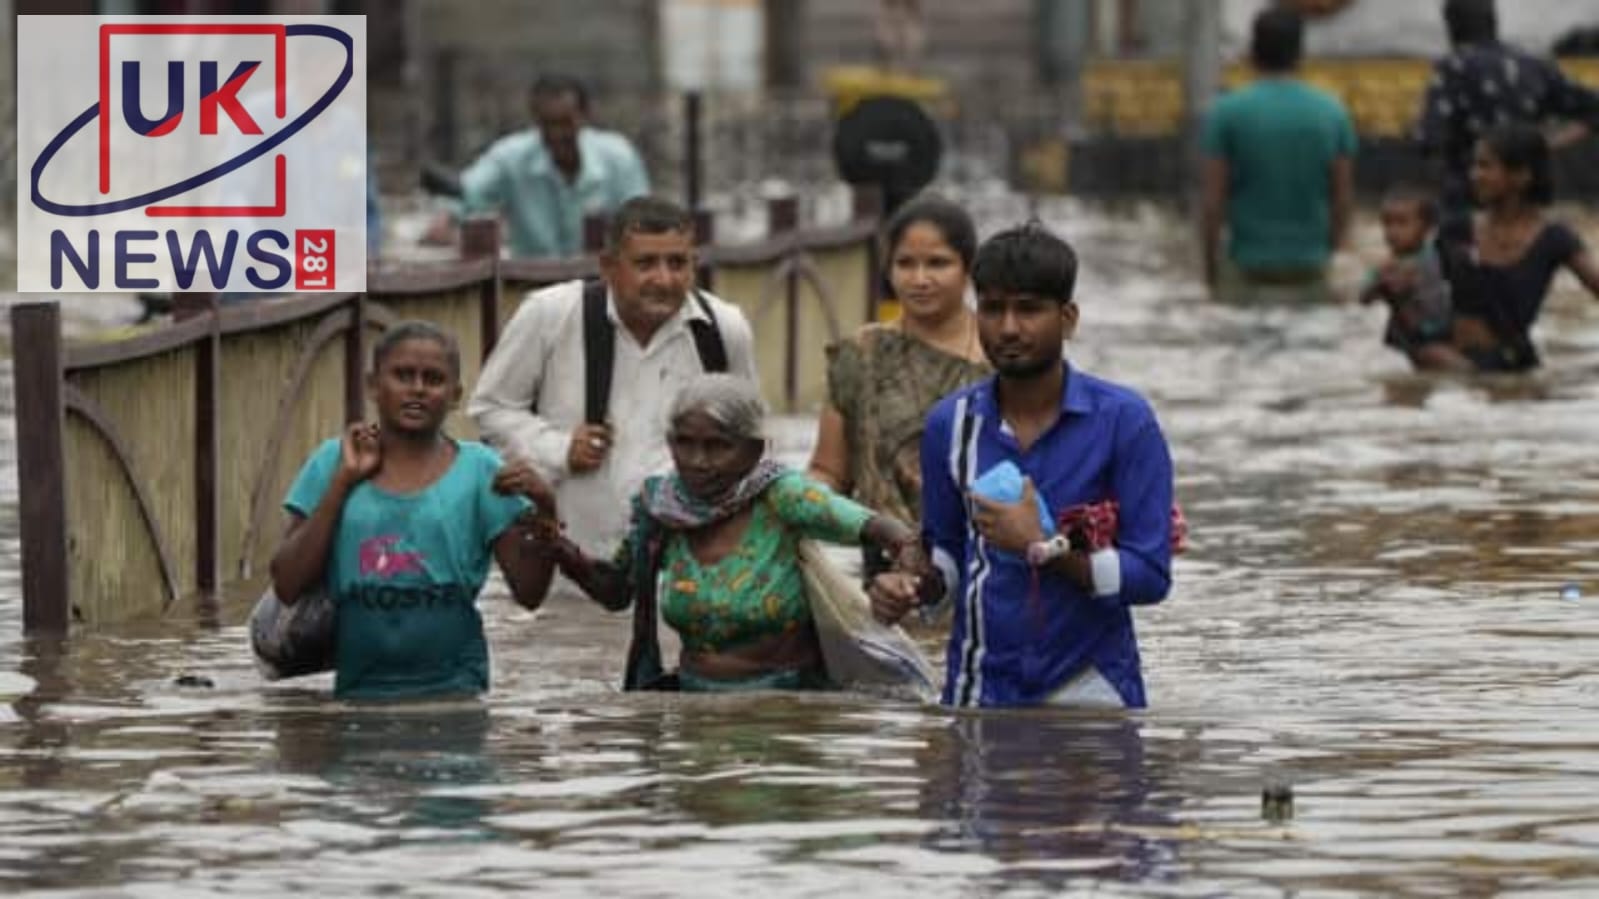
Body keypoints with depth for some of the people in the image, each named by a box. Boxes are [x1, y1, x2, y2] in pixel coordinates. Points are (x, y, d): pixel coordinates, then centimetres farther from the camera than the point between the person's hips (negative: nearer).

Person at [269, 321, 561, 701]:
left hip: (451, 688, -1)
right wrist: (342, 481, -7)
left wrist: (544, 510, -18)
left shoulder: (479, 471, 0)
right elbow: (287, 586, -4)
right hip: (357, 690, 1)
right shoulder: (333, 463, 3)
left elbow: (528, 592, -1)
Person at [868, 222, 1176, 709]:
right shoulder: (951, 423, 4)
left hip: (1087, 686, -2)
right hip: (980, 691, 3)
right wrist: (915, 587, -5)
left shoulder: (1122, 420, -6)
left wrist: (1042, 547, -17)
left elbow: (1149, 576, -9)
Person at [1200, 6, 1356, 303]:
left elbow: (1212, 200, -6)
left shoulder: (1227, 112, -6)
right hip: (1308, 272, 2)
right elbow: (1343, 198, 5)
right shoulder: (1332, 112, 1)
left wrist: (1210, 267, 5)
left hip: (1249, 270, -2)